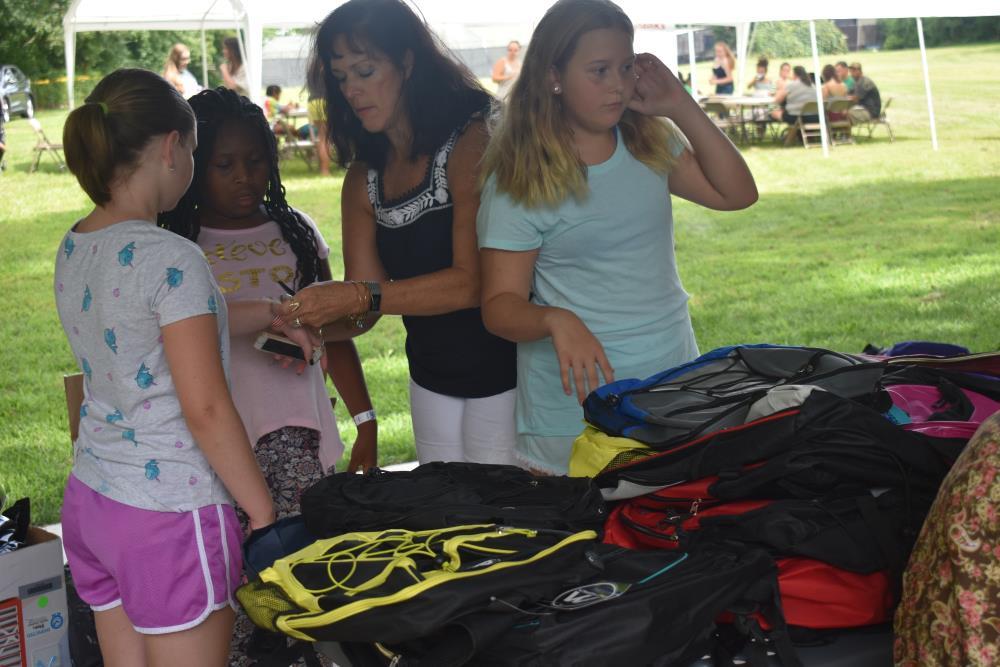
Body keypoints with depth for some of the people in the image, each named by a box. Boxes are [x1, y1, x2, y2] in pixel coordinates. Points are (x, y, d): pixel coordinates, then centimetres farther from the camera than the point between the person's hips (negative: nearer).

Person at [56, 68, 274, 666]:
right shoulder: (171, 259, -20)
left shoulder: (74, 249, 5)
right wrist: (265, 513, -10)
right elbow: (206, 410, -20)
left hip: (89, 500, 8)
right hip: (169, 516, -8)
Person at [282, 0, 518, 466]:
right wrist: (309, 329, -17)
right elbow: (365, 301, 3)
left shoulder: (472, 143, -15)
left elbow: (472, 281, -24)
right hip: (431, 381, 7)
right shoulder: (363, 178, 6)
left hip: (501, 374, -6)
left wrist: (357, 296, -29)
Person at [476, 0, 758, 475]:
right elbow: (500, 305, -11)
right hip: (579, 396, -5)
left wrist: (682, 109, -4)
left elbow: (737, 194, 3)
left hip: (675, 385, 5)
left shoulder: (651, 145, 5)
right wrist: (556, 320, -33)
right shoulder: (519, 181, -11)